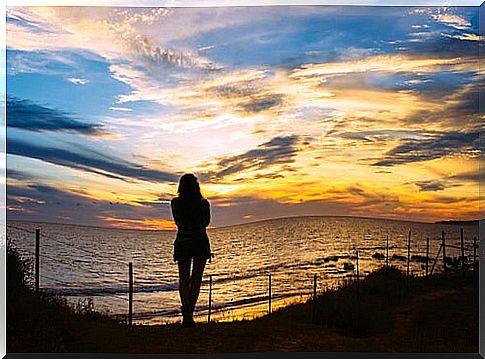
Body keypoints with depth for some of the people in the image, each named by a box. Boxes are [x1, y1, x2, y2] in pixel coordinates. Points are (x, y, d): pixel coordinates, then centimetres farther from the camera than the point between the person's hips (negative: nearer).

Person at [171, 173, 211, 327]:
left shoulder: (175, 203, -6)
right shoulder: (203, 203, -9)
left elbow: (177, 222, 9)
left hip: (182, 243, 1)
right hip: (200, 243, -1)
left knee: (183, 279, 9)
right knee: (196, 279, 7)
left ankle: (186, 312, -9)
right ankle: (189, 313, 1)